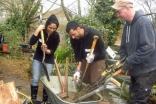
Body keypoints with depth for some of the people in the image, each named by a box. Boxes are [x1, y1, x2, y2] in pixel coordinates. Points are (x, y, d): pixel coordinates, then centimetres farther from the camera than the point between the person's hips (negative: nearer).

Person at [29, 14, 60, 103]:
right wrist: (37, 31, -32)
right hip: (38, 58, 1)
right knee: (35, 79, 0)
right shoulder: (41, 31, -15)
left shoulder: (56, 36, -18)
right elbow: (31, 43, -23)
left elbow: (53, 51, -17)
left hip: (49, 60, -1)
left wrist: (46, 50, -39)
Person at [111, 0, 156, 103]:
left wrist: (129, 61, -23)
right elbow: (124, 46, 15)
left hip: (146, 70, -8)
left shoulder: (144, 22, -19)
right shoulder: (127, 25, 8)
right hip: (135, 69, 8)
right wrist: (122, 61, -2)